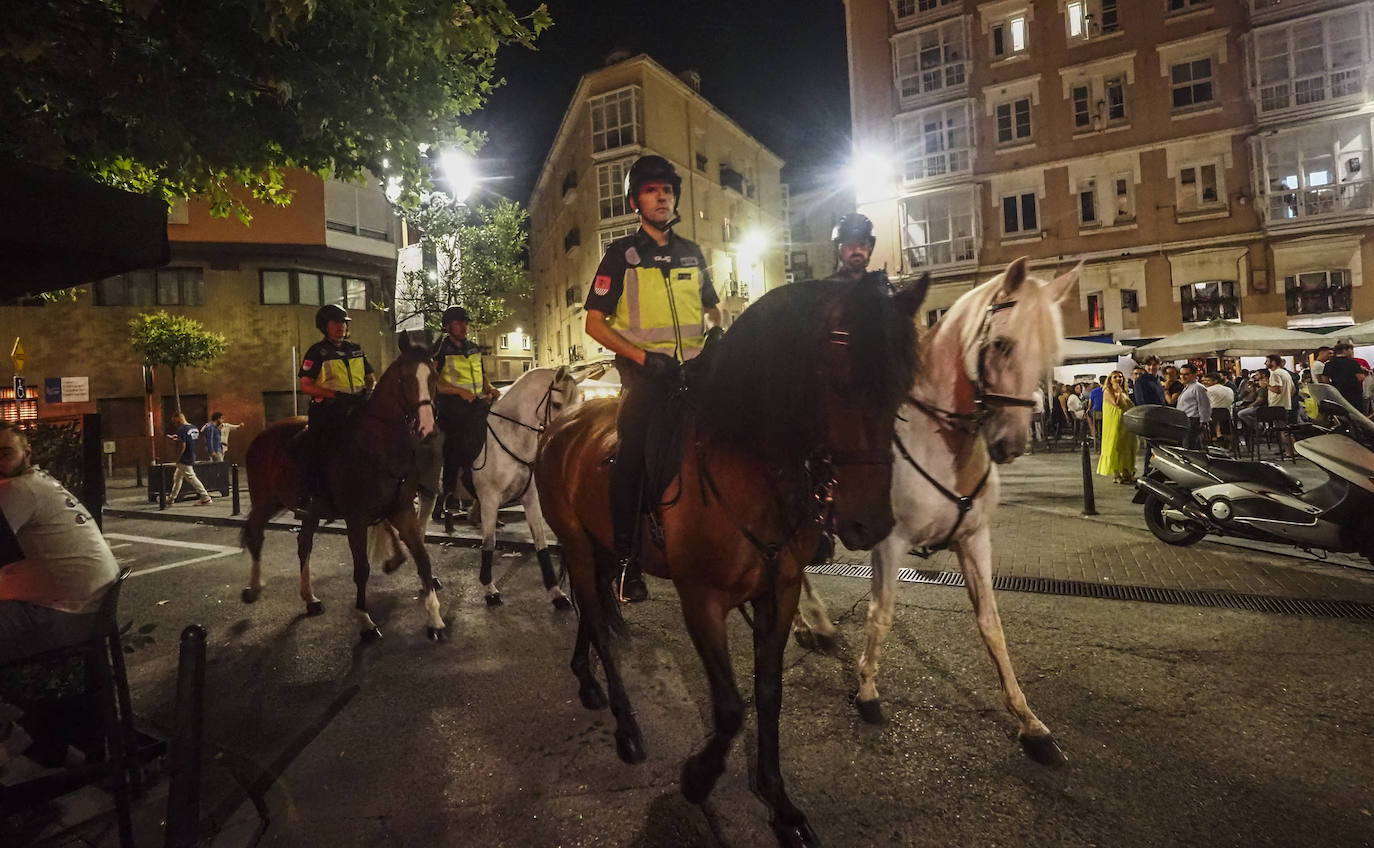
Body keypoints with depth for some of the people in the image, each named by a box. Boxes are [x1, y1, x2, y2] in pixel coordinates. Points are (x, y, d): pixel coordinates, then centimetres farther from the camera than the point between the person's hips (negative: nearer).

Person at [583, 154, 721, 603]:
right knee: (633, 460, -6)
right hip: (644, 376, -4)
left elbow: (711, 306, 27)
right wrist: (642, 356, -15)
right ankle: (626, 558, 4)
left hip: (694, 373, 4)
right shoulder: (622, 254, 2)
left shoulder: (691, 253, 16)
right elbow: (594, 323, -3)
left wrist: (718, 331, 2)